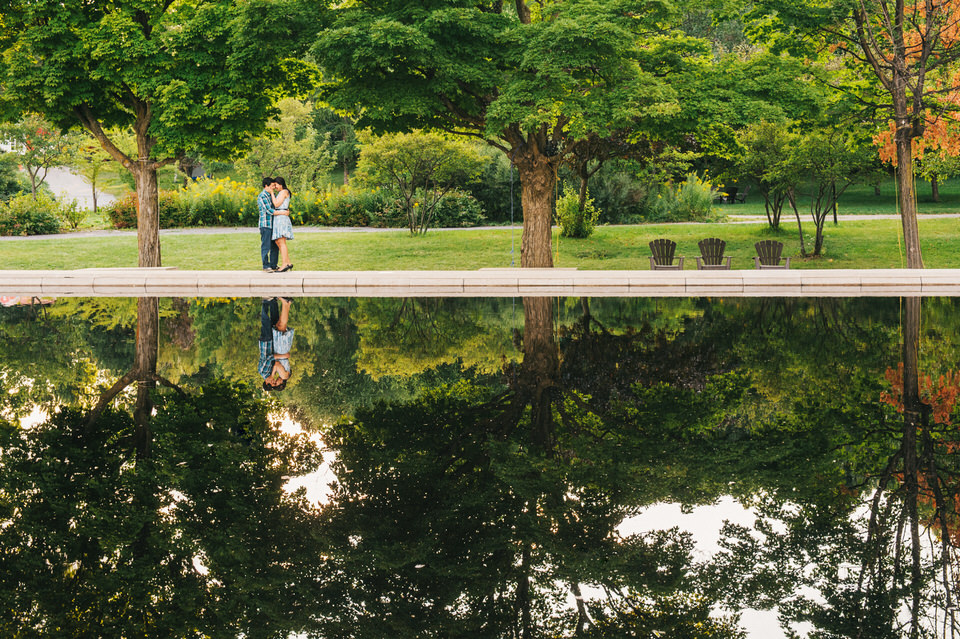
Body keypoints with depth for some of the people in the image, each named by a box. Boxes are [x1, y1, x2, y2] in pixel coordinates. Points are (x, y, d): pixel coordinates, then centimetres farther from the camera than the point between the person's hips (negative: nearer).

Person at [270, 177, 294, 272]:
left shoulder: (284, 192, -7)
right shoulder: (280, 193, 22)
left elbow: (276, 204, -13)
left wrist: (272, 193, -7)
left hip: (281, 217, -10)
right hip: (278, 219, 10)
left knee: (281, 242, -13)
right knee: (278, 242, 9)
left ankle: (284, 264, -17)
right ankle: (288, 263, 11)